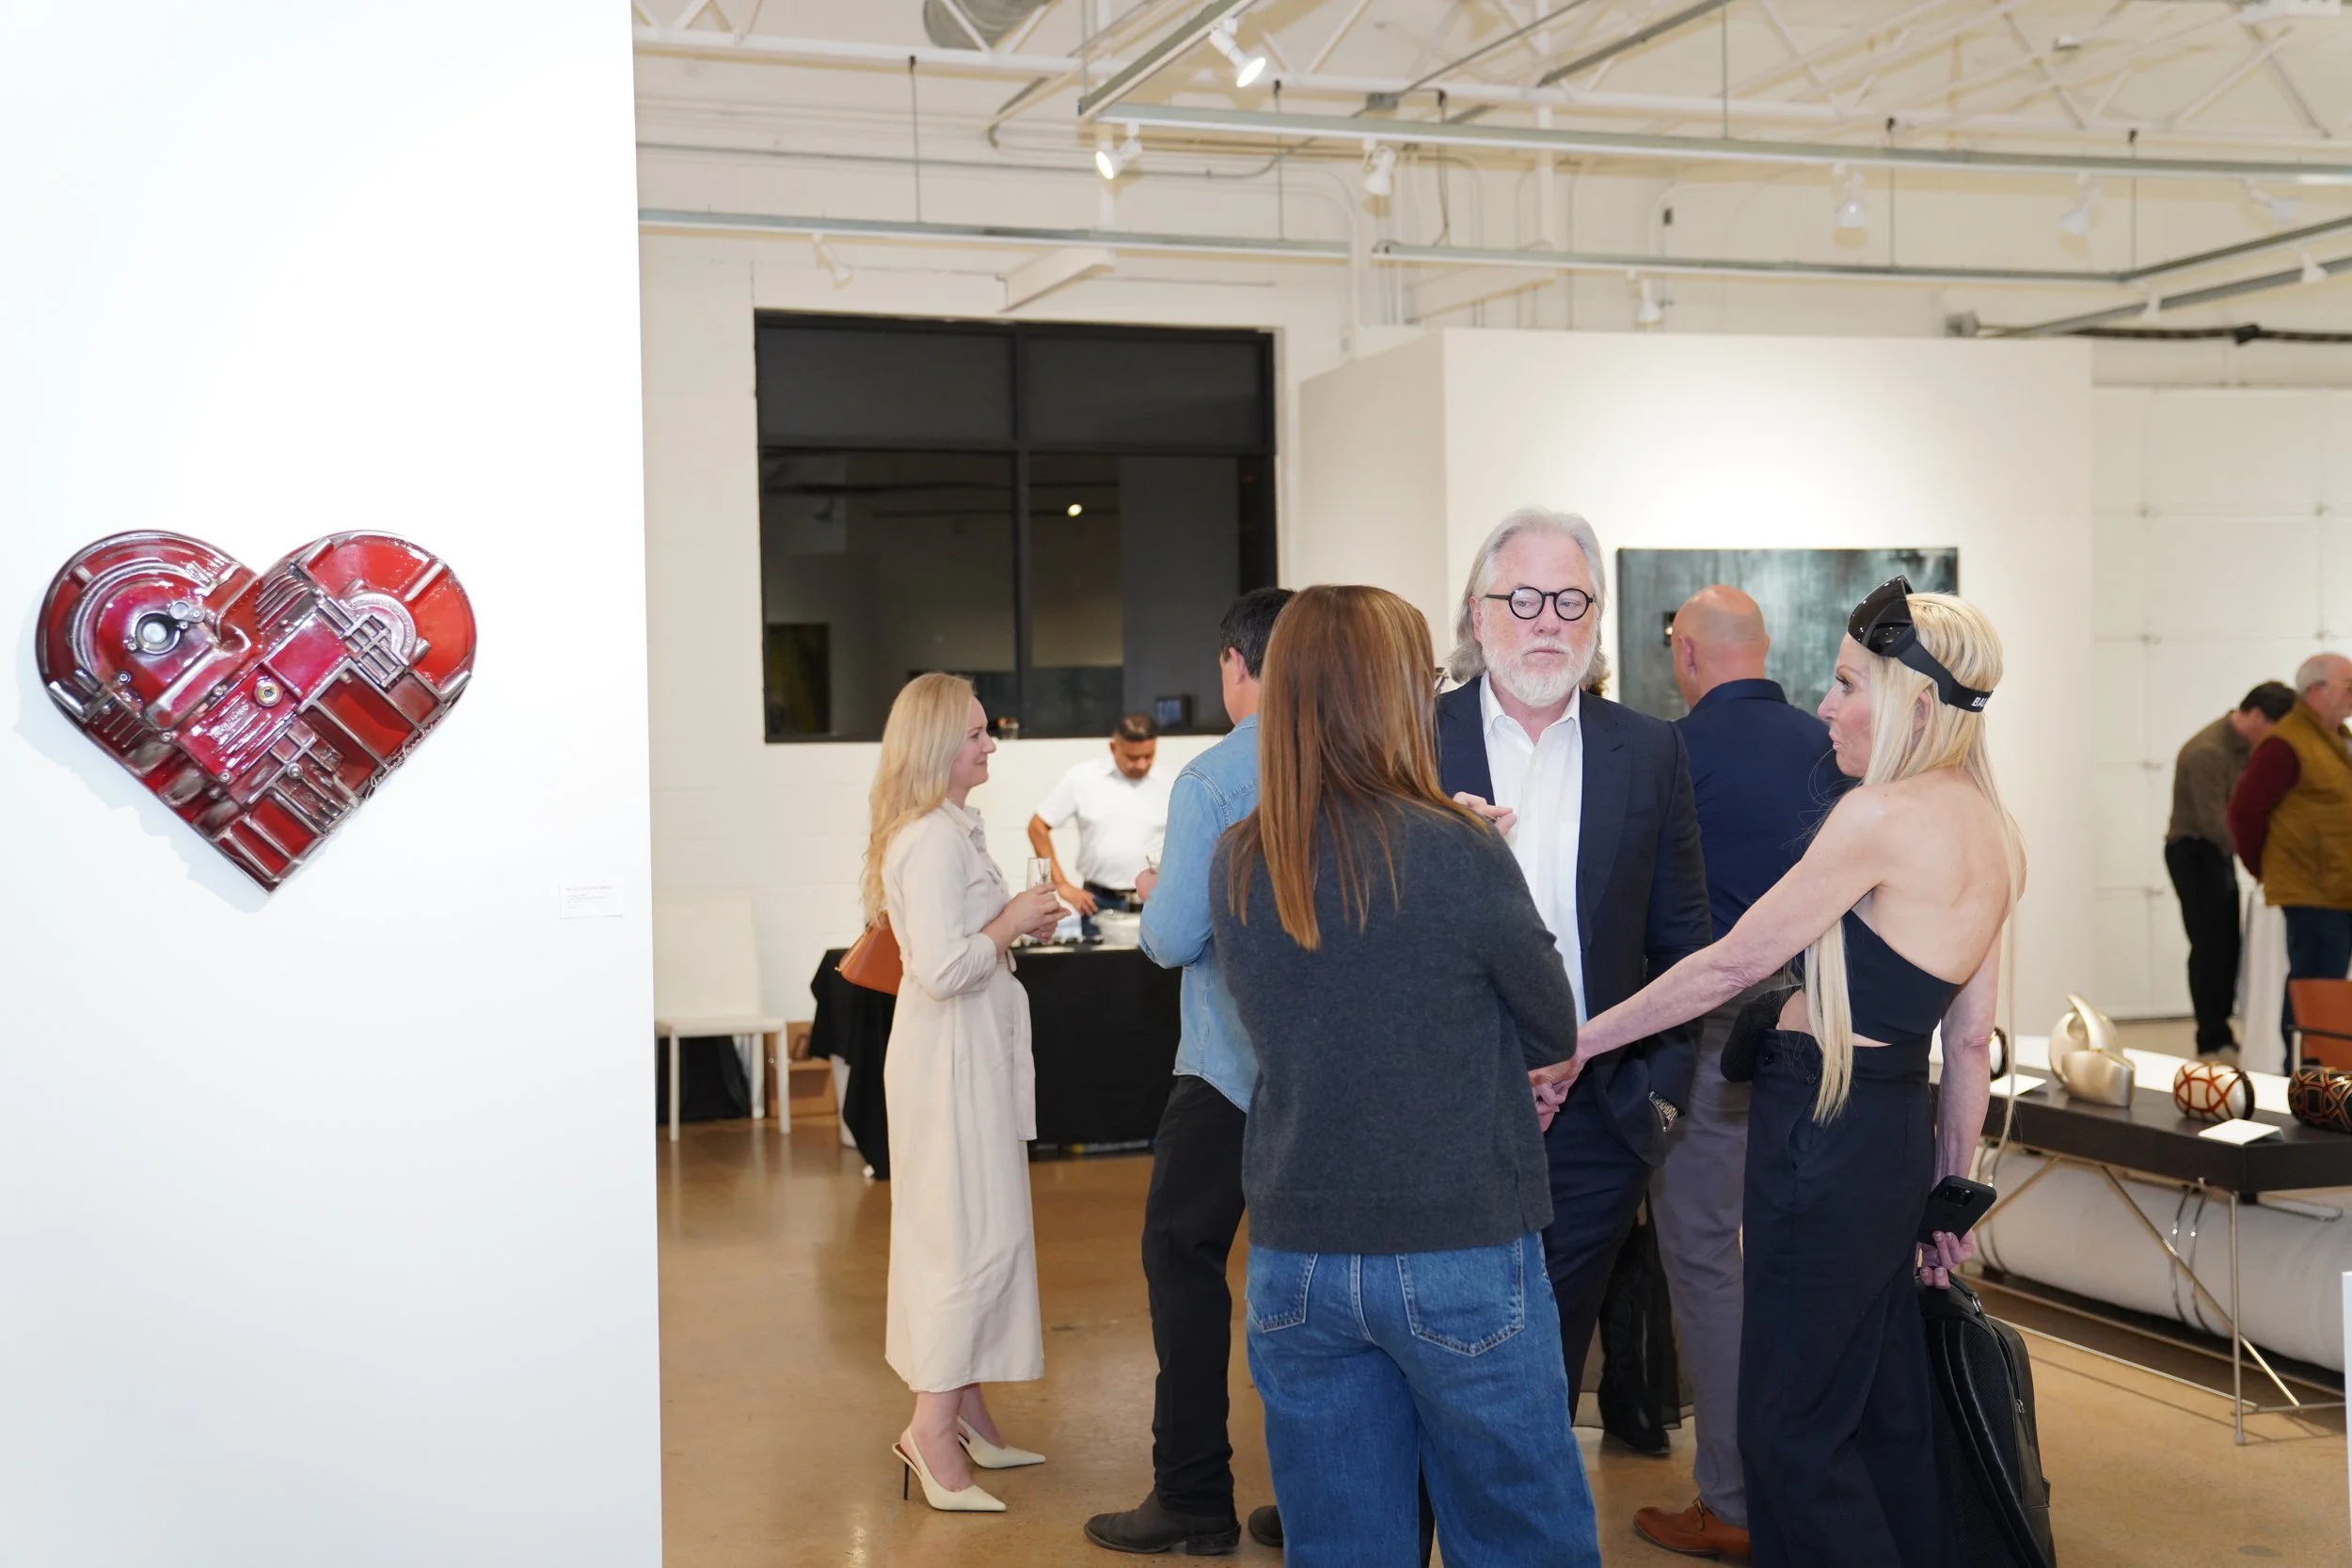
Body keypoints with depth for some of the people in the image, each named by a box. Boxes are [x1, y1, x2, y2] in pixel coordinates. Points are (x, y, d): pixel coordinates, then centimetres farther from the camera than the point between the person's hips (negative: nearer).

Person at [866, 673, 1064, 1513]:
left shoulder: (947, 830, 13)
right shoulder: (934, 841, -20)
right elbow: (944, 968, -26)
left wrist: (1017, 921, 8)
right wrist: (1012, 922, -14)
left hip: (973, 1046, 11)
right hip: (953, 1054, -11)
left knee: (967, 1236, 15)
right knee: (980, 1237, -8)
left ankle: (963, 1410, 24)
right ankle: (933, 1428, -3)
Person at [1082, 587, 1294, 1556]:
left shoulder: (1212, 781, -13)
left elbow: (1174, 939, -15)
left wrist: (1154, 895, 8)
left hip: (1230, 1068, -5)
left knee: (1184, 1258, 6)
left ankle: (1195, 1501, 8)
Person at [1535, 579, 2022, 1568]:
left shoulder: (1886, 814, -17)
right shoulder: (1986, 827, 9)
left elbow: (1733, 964, -14)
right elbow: (1970, 1042, 13)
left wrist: (1578, 1043, -6)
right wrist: (1950, 1195, 20)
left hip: (1825, 1133, -9)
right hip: (1894, 1134, 9)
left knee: (1792, 1429, 2)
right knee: (1885, 1413, 17)